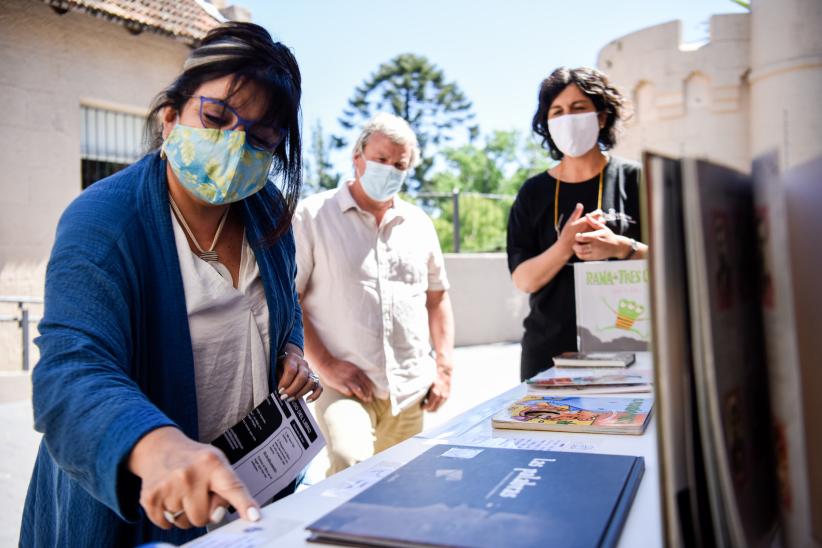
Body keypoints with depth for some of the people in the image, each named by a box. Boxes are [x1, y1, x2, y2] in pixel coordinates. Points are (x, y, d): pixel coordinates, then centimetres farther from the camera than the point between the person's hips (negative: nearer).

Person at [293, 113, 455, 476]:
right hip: (346, 385, -4)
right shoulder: (312, 215, -2)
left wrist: (444, 366, 9)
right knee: (351, 465, -29)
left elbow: (437, 297, 19)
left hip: (410, 392, 5)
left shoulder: (419, 224, 12)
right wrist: (325, 364, -13)